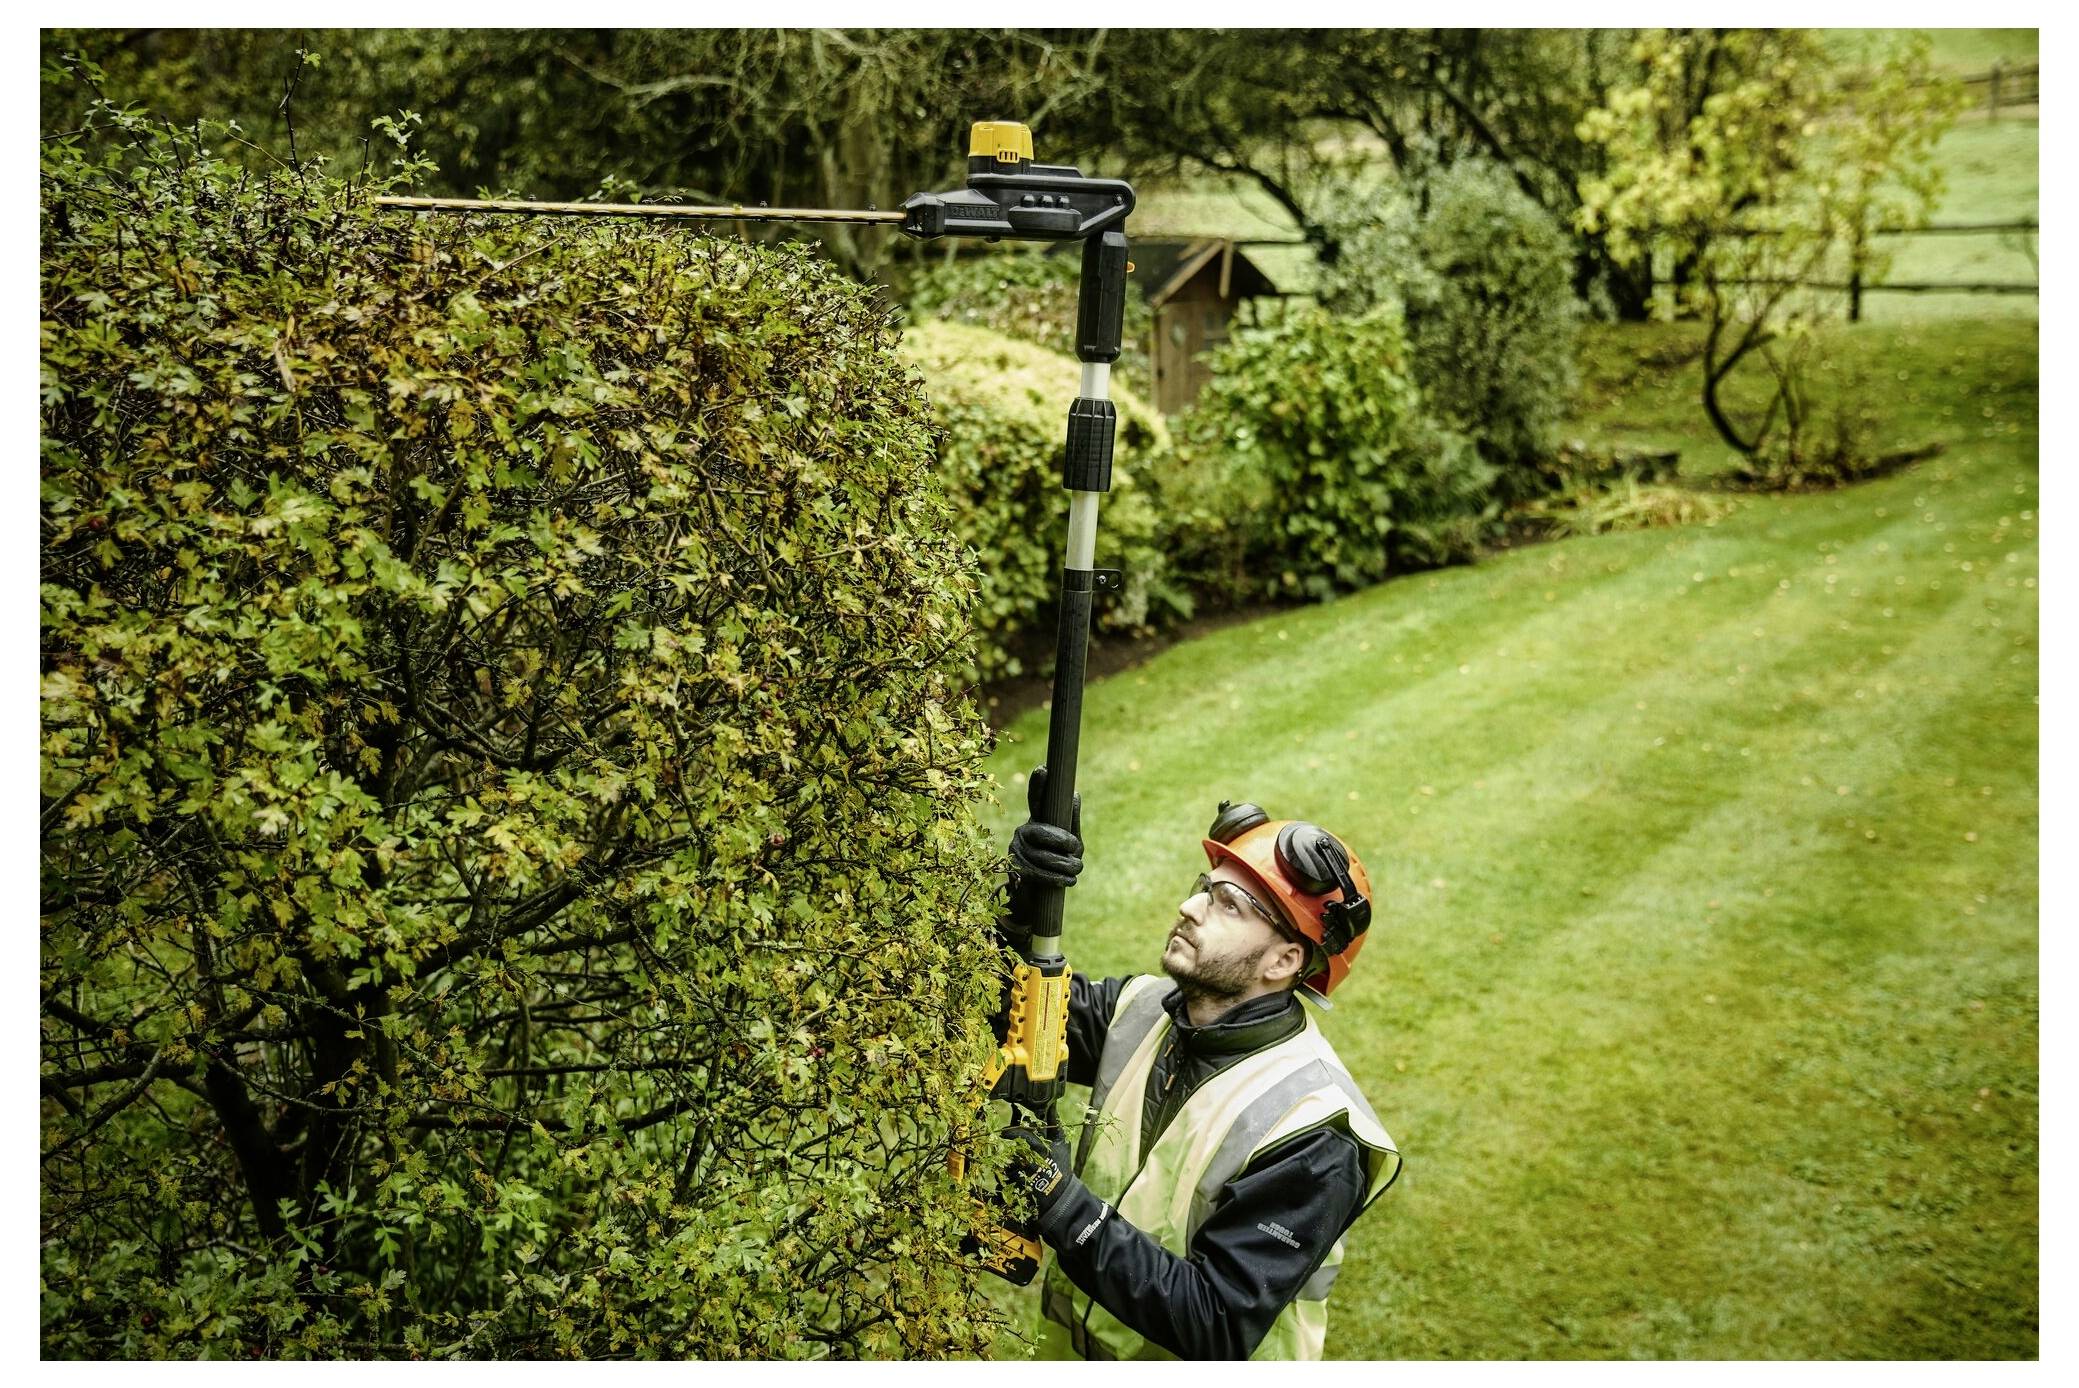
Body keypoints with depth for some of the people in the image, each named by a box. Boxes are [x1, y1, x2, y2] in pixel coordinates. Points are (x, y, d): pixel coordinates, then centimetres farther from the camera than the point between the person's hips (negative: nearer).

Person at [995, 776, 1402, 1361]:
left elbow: (1218, 1332, -29)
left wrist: (1065, 1207, -34)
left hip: (1183, 1358, -5)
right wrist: (1024, 897, -24)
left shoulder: (1311, 1141, -28)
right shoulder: (1143, 1010, -10)